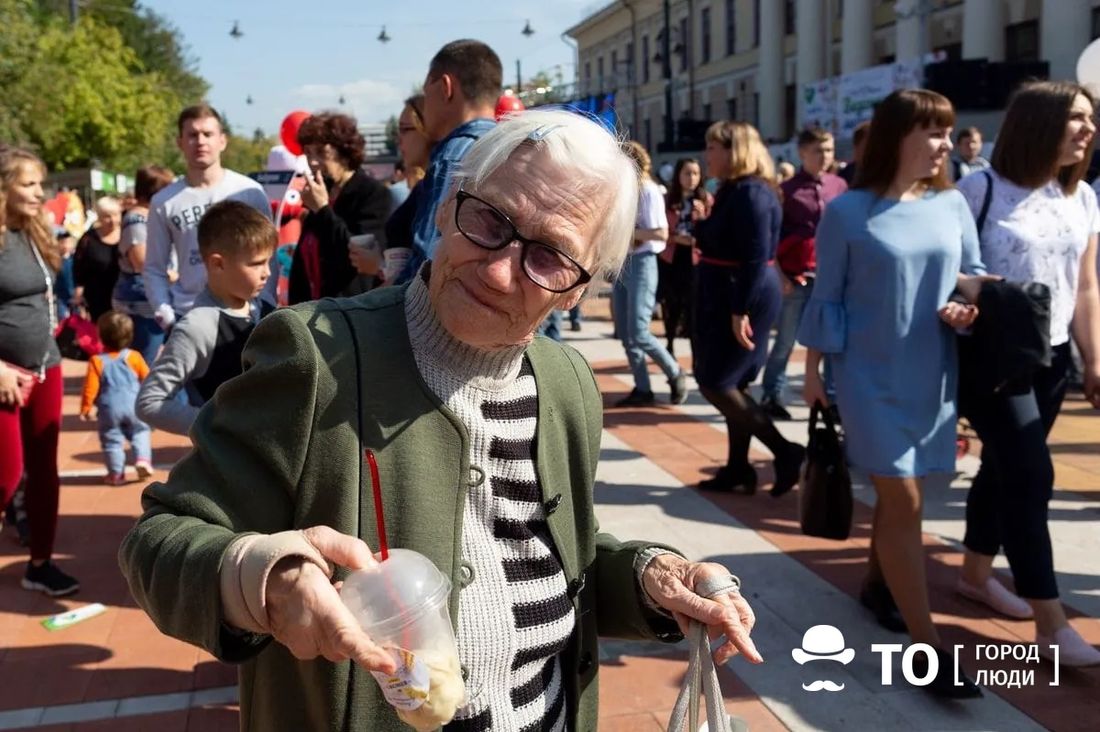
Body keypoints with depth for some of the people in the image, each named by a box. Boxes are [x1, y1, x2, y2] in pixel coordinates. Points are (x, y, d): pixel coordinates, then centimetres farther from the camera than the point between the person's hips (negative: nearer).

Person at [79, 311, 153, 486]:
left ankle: (116, 473, 10)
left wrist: (85, 408, 4)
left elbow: (90, 387, -7)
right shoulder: (134, 357, -2)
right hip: (133, 406, 1)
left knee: (112, 440, 9)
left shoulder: (97, 361, -6)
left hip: (109, 409, -1)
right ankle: (143, 459, -4)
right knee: (140, 433, 16)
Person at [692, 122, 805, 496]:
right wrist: (701, 225, 7)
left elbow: (756, 257, -24)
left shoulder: (751, 193, -18)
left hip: (741, 300, -10)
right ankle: (738, 469, 20)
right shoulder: (733, 190, 14)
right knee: (731, 385, 13)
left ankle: (785, 451, -1)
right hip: (724, 297, 10)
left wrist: (741, 311, -25)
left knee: (715, 384, -6)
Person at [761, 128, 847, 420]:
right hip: (796, 278, -3)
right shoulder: (787, 190, -2)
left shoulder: (840, 186, 7)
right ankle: (772, 396, 17)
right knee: (785, 341, 6)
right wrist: (779, 275, -9)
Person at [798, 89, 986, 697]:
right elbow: (826, 298, -4)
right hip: (871, 375, -4)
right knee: (904, 500, -6)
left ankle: (877, 584, 40)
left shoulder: (952, 205, 2)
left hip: (934, 375, 5)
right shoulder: (848, 212, -9)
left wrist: (965, 307, -11)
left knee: (895, 492, 17)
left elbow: (974, 276, 11)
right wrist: (813, 372, -2)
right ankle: (928, 648, 0)